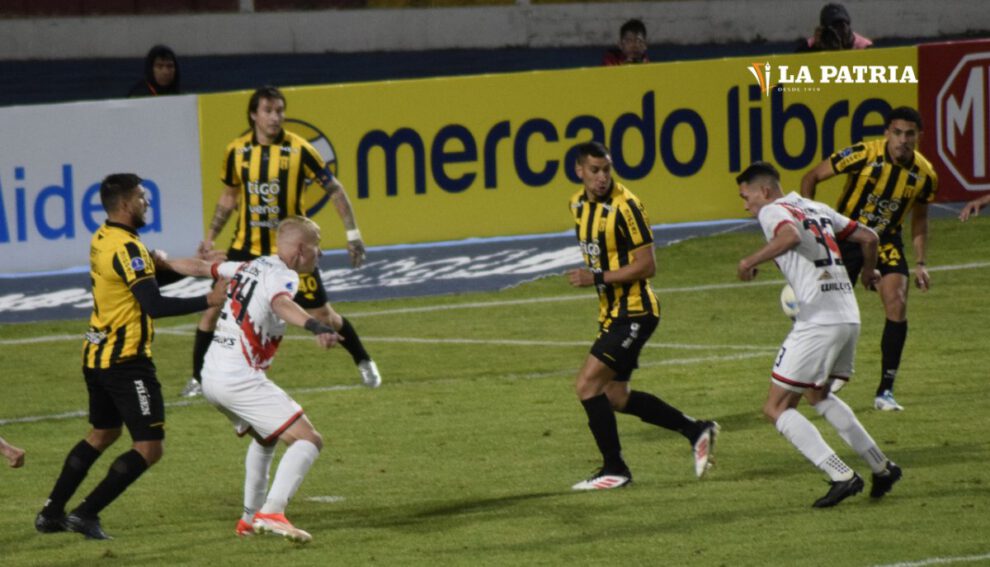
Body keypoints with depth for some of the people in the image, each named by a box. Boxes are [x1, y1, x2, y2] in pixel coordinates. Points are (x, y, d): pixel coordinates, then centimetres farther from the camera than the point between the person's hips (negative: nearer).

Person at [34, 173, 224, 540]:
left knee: (102, 434, 26)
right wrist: (209, 301, -23)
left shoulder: (103, 239, 8)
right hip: (126, 362, -10)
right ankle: (86, 514, -7)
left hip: (97, 355, 10)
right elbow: (155, 306, -25)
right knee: (149, 448, -5)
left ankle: (52, 513, 29)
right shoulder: (126, 248, -19)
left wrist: (159, 263, 11)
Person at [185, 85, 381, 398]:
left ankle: (364, 362, 25)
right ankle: (198, 377, 11)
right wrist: (210, 237, 13)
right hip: (247, 247, 3)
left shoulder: (299, 149, -11)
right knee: (213, 307, -4)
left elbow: (334, 189, -4)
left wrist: (353, 234, -9)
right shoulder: (237, 151, -2)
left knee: (322, 313, 2)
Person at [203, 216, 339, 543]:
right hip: (239, 379, -9)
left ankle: (250, 518, 33)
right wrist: (316, 328, -52)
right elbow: (281, 304, -34)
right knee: (308, 441, -12)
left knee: (265, 437, 33)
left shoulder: (248, 267, 16)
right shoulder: (282, 275, -9)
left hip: (211, 378, 9)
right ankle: (271, 513, -28)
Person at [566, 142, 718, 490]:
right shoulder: (579, 203, 8)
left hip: (634, 313, -9)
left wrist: (598, 278, -23)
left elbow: (647, 266, -19)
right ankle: (696, 431, 23)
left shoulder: (624, 206, -18)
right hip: (611, 314, 9)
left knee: (587, 384, -13)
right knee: (616, 397, 11)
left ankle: (614, 469, -3)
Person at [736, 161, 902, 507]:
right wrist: (868, 272, 42)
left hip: (817, 320, -9)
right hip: (849, 317, 9)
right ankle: (881, 467, 27)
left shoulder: (773, 212, -3)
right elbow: (868, 237, 24)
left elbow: (791, 236, -27)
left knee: (777, 409, -2)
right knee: (818, 395, 29)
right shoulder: (817, 209, 20)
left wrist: (751, 261, -17)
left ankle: (841, 476, -13)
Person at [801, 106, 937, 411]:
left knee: (897, 306, -16)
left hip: (887, 240, 2)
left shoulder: (924, 174, -10)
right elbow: (811, 177, -12)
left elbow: (919, 219, 8)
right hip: (847, 235, -2)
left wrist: (921, 263, 2)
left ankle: (885, 391, -7)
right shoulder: (864, 155, -22)